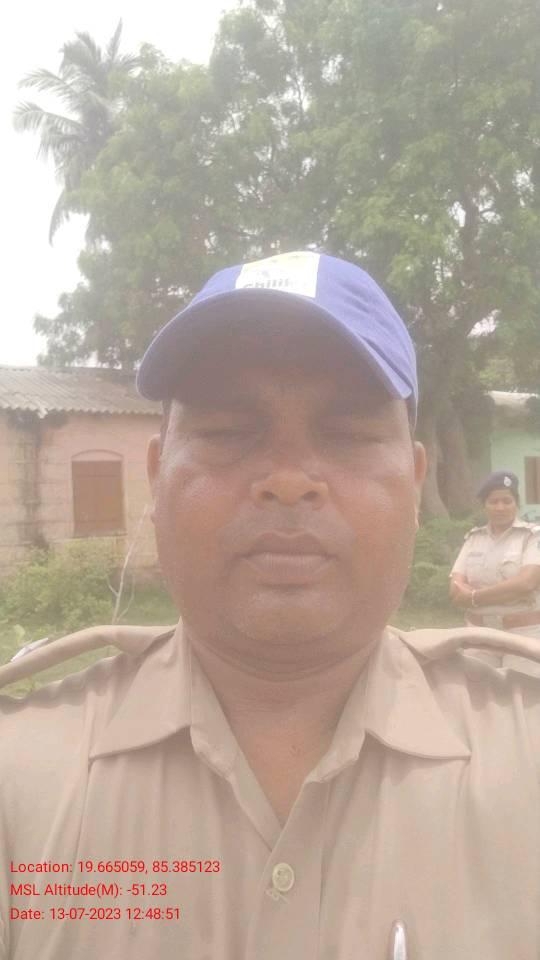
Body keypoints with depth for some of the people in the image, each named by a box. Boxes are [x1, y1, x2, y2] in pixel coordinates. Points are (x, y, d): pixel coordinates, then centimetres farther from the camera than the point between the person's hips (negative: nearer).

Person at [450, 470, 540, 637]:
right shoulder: (473, 538, 8)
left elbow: (526, 583, -17)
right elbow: (456, 590, -3)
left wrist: (473, 596, -11)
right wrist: (511, 593, -15)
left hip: (524, 634, -3)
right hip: (478, 633, 3)